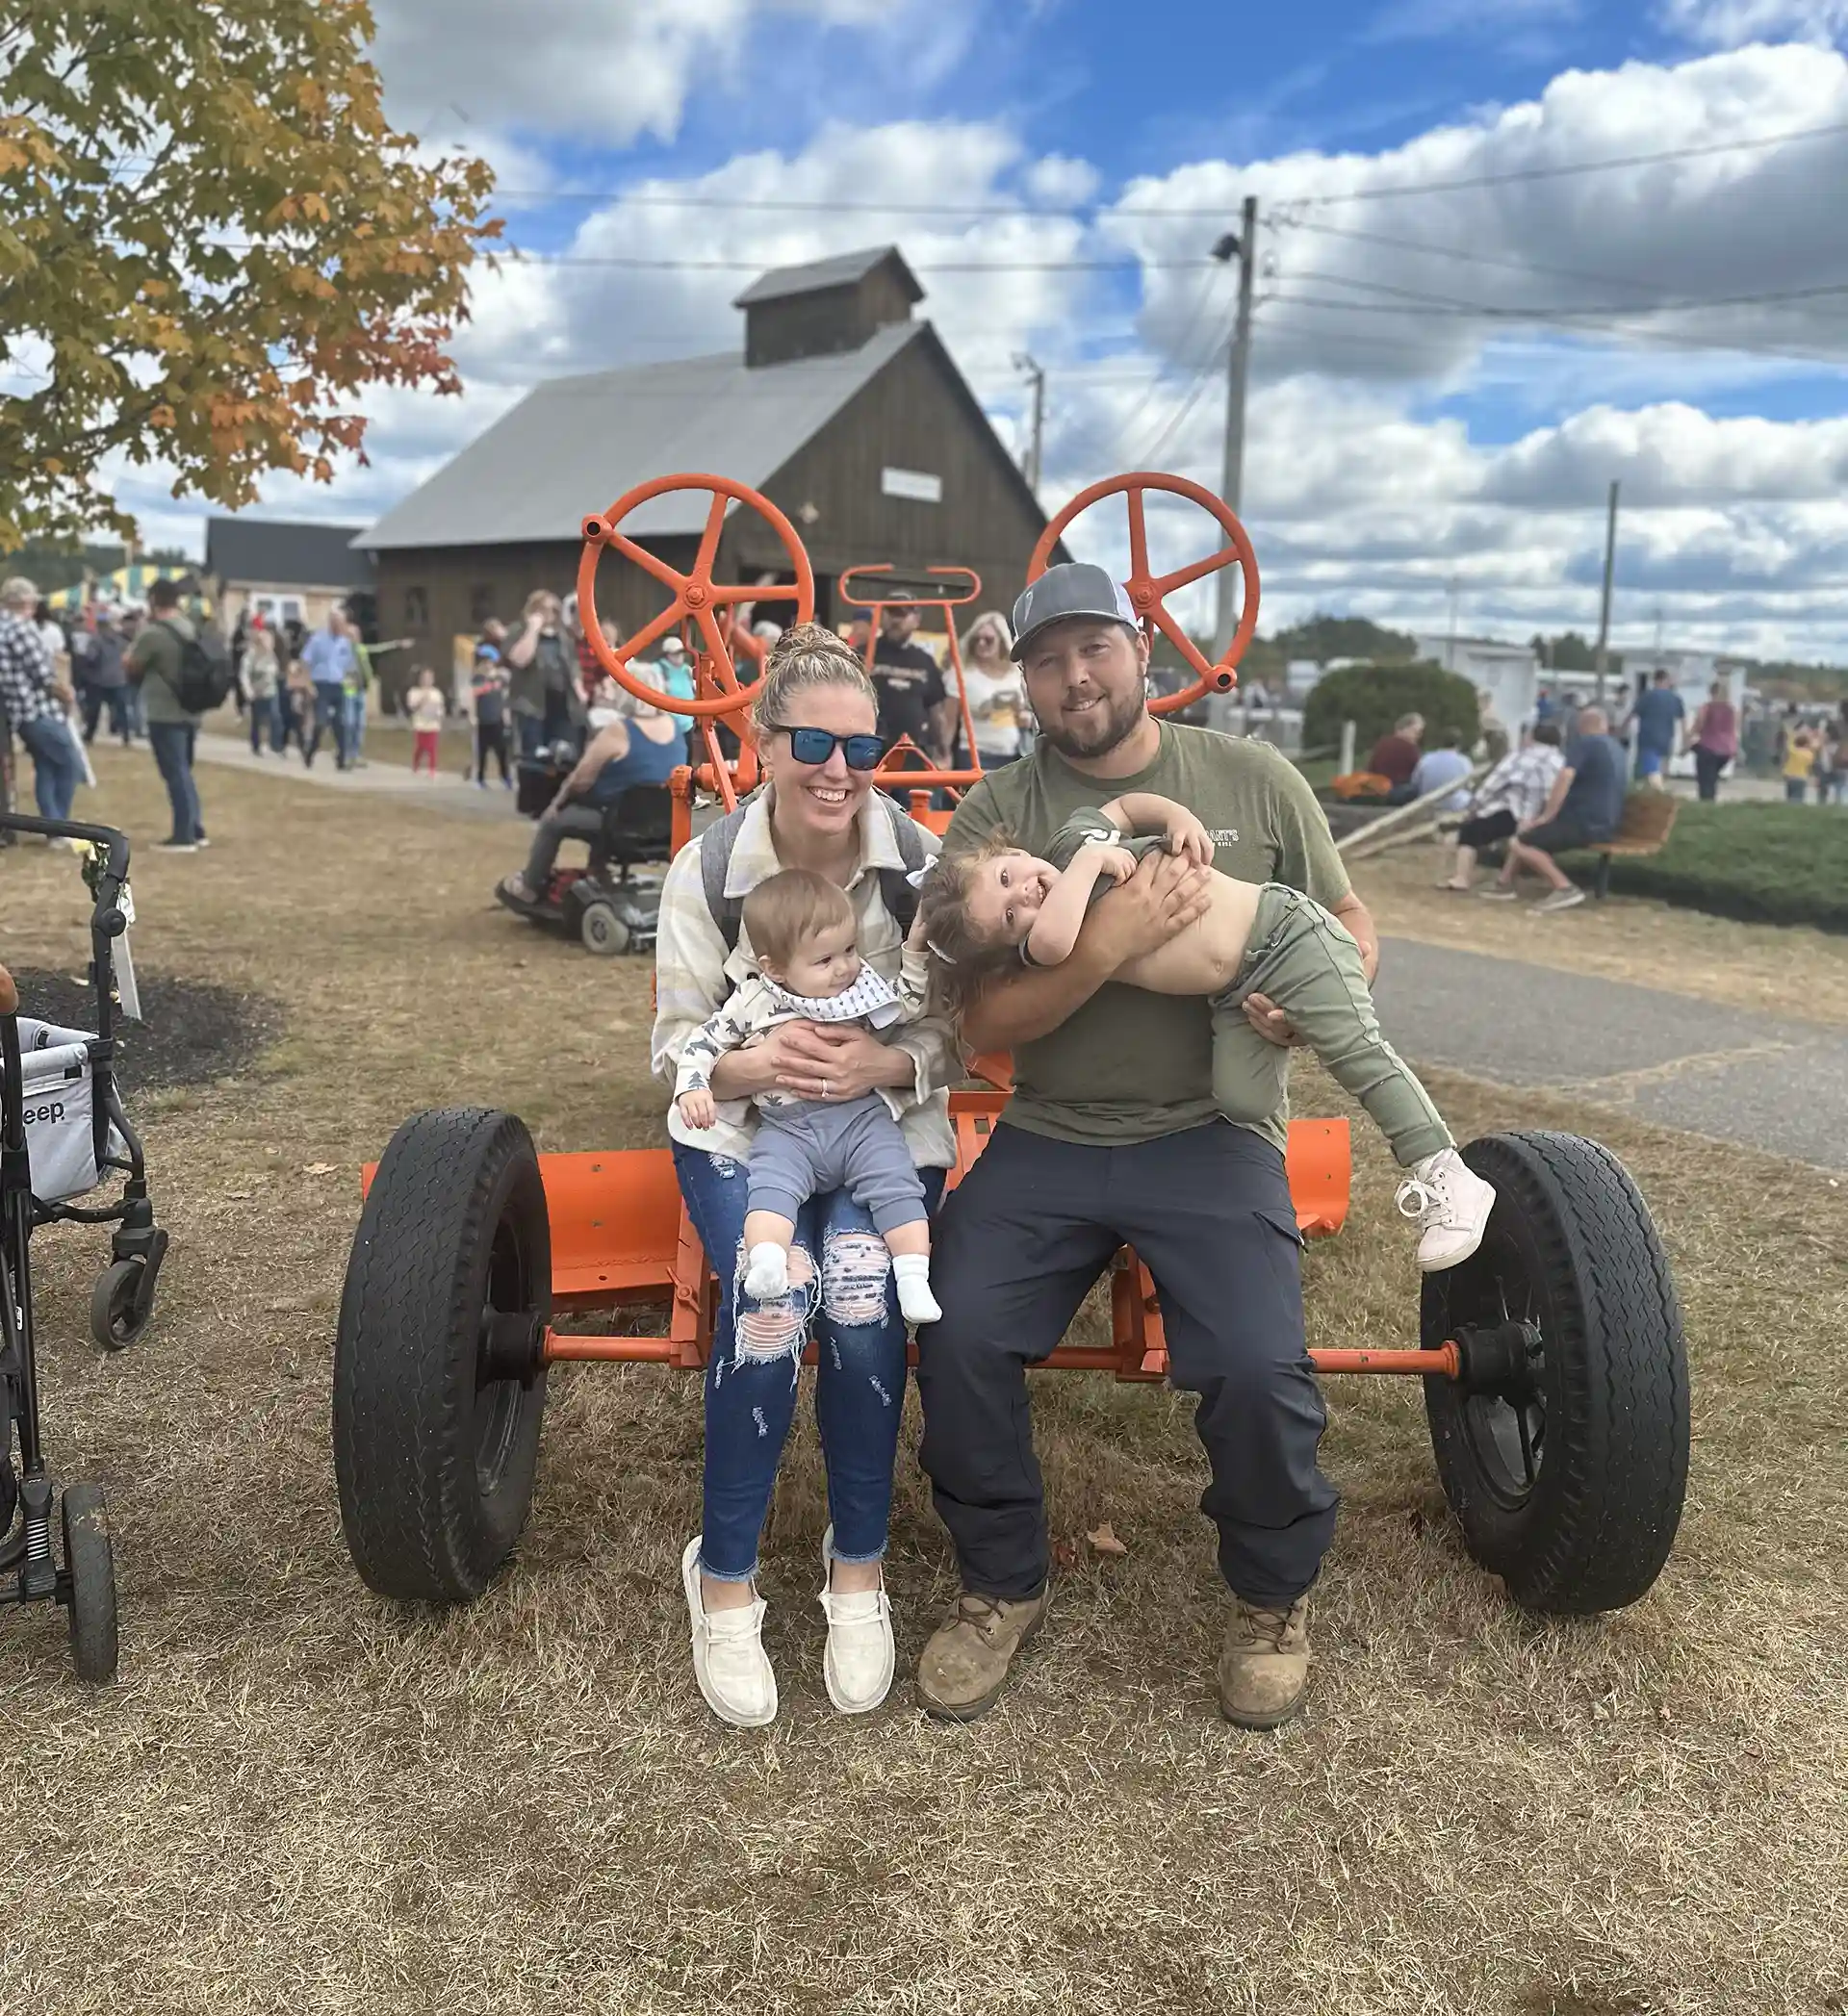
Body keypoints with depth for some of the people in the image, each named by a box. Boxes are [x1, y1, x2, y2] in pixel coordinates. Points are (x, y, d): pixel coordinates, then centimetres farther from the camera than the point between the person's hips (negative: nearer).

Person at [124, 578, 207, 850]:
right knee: (184, 771, 17)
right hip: (190, 711, 8)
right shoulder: (190, 628, 8)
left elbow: (132, 668, -4)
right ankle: (196, 831, 19)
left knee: (175, 774, -3)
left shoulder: (152, 633, -16)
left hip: (164, 713, -8)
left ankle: (184, 836, -1)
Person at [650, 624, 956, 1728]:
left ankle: (859, 1566, -2)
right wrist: (755, 1061, -27)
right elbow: (676, 1043, -5)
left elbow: (950, 1037, -4)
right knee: (769, 1302, -28)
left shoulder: (921, 863, -9)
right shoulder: (708, 869, -8)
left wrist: (885, 1063, -27)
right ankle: (724, 1578, -4)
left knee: (862, 1300, -28)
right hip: (739, 1127, 0)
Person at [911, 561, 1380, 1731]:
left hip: (1212, 1135, -1)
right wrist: (1111, 944, -23)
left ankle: (1276, 1598, 12)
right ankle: (1004, 1587, 11)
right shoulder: (995, 818, 1)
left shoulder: (1253, 779, 5)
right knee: (960, 1339, -18)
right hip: (1048, 1140, 1)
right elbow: (985, 1022, -7)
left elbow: (1356, 931, 13)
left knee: (1258, 1366, -21)